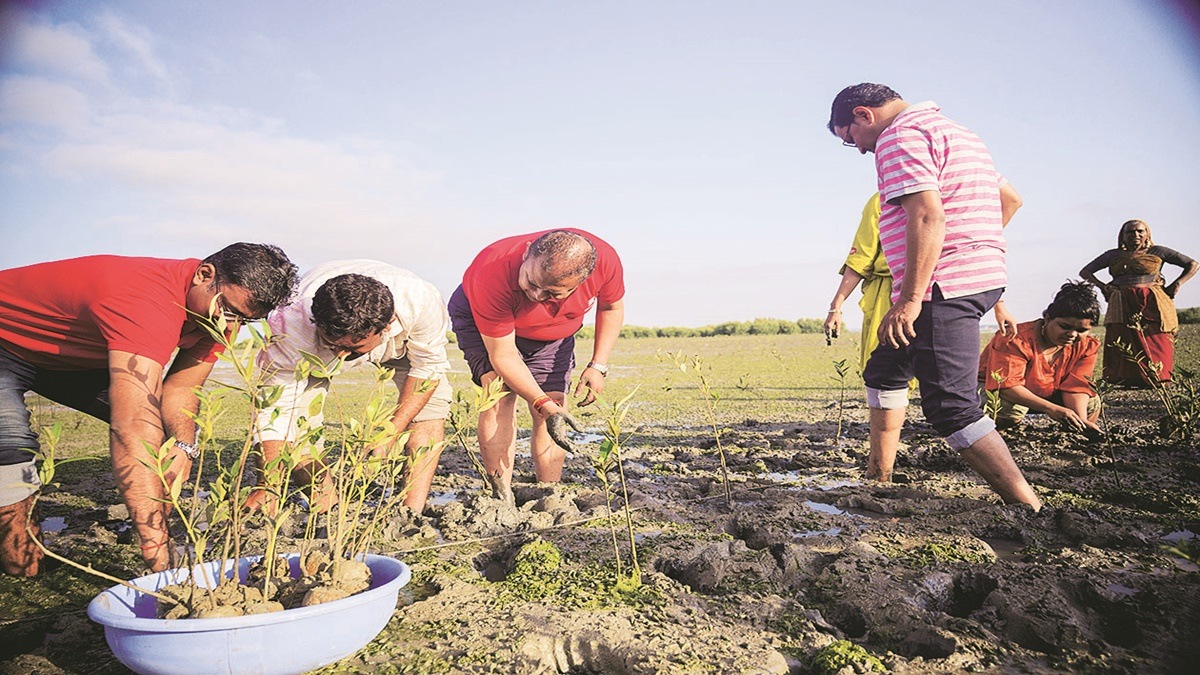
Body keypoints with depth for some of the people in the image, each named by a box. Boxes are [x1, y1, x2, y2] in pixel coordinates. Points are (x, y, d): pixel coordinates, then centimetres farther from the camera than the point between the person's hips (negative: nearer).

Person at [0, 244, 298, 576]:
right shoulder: (150, 302, -43)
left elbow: (180, 388, -5)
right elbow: (131, 430, -50)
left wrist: (184, 446, -29)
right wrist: (162, 560, -52)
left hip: (71, 357, 8)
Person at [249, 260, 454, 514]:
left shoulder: (421, 302, -42)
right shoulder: (291, 323, -43)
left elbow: (428, 366, -24)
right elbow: (275, 409, -35)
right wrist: (267, 488, -41)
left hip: (401, 341, 1)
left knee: (431, 400, -23)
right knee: (294, 419, -21)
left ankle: (412, 511, -16)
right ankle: (326, 506, 1)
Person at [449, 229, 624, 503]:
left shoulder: (605, 261, -32)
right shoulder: (494, 275, -42)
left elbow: (611, 306, -8)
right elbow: (503, 356, -32)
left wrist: (598, 365, -16)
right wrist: (543, 404, -39)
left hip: (553, 333, 3)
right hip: (480, 319, -3)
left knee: (554, 417, -4)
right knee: (500, 393, -26)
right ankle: (502, 499, -22)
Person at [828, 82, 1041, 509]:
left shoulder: (899, 138, -10)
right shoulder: (955, 133, 23)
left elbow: (928, 216, -24)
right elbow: (1009, 198, 27)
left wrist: (909, 300, -25)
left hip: (943, 289, -11)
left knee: (951, 408, -11)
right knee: (884, 371, 21)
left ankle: (1028, 508, -8)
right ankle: (877, 478, 27)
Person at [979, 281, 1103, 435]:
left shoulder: (1087, 346, -10)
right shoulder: (1016, 339, -32)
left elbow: (1075, 386, -14)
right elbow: (1007, 384, -39)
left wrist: (1081, 419, -35)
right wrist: (1051, 408, -51)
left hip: (1044, 395, 7)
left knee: (1091, 403, -10)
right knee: (1011, 408, -39)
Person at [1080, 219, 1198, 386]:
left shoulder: (1157, 251, 12)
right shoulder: (1113, 255, 16)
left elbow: (1193, 264, 14)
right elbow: (1085, 272, 17)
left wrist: (1177, 283, 0)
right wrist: (1102, 286, 2)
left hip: (1153, 304, -1)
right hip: (1122, 306, 1)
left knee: (1157, 345, -6)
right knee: (1124, 346, -5)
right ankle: (1125, 381, -5)